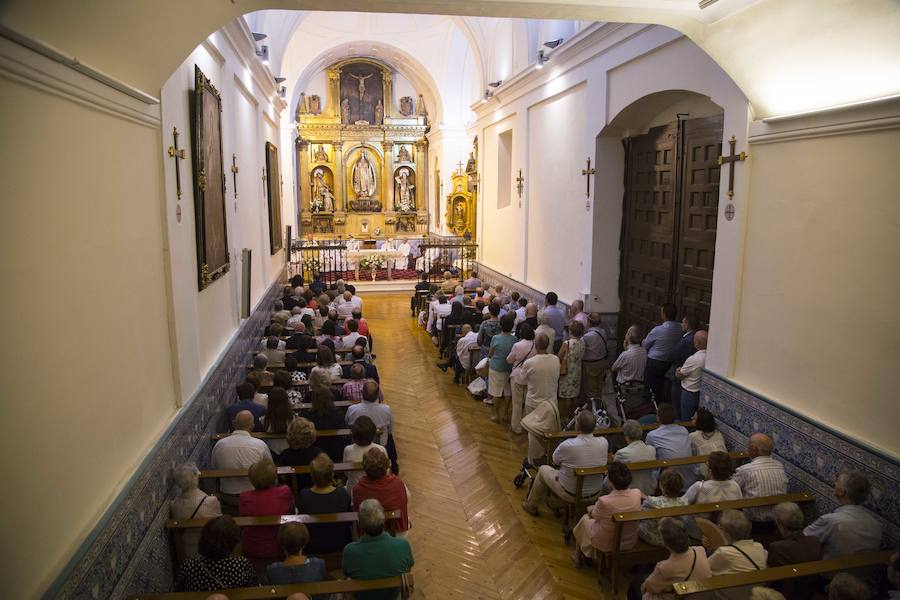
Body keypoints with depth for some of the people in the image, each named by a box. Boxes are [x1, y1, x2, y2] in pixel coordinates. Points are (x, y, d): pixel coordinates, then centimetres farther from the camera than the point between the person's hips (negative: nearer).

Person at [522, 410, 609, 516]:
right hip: (596, 493, 5)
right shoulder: (604, 442, -18)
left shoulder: (567, 445, -30)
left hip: (571, 494, -5)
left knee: (543, 469, 21)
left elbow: (555, 460, -7)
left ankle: (531, 506, 39)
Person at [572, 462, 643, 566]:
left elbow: (594, 515, -12)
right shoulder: (637, 494, -24)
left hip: (605, 545, -4)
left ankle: (578, 557, 48)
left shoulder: (604, 501, -35)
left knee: (585, 519, 26)